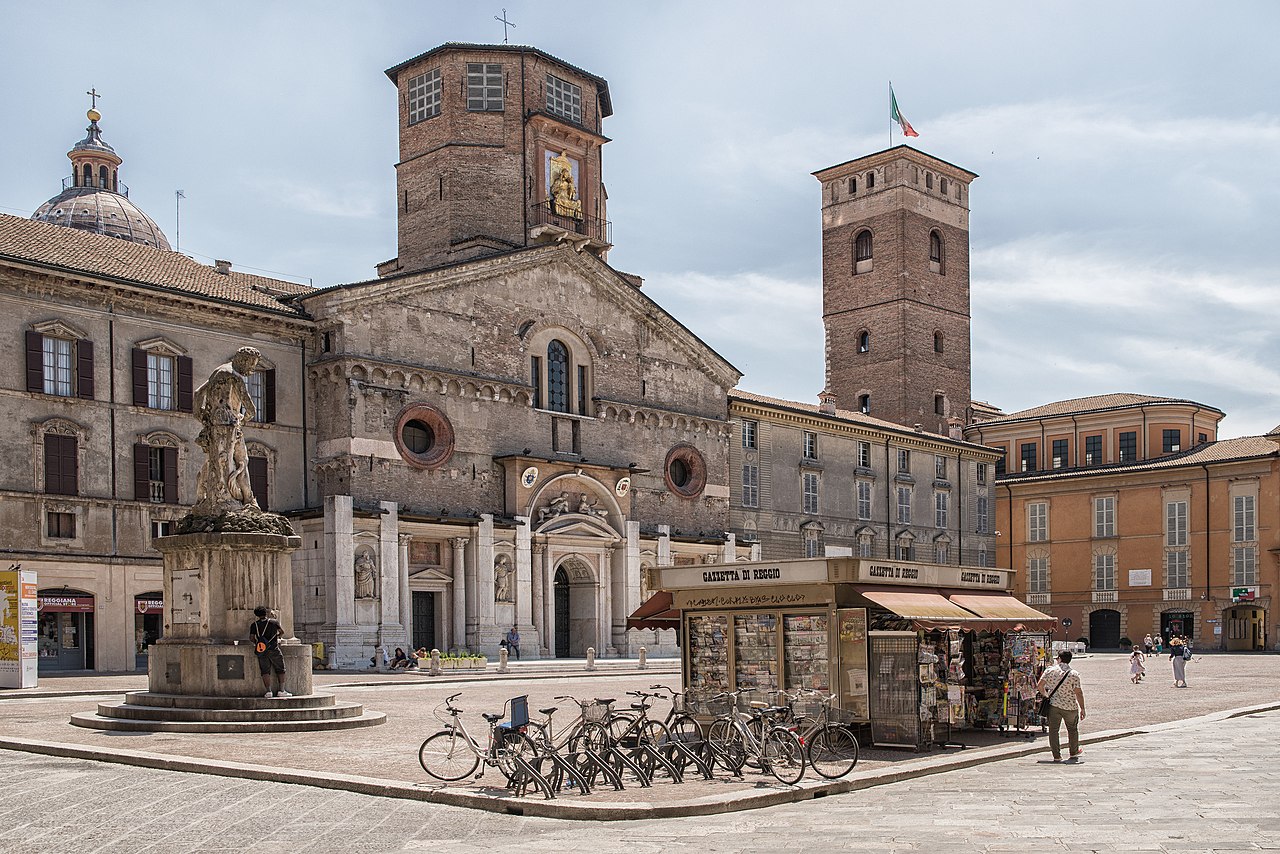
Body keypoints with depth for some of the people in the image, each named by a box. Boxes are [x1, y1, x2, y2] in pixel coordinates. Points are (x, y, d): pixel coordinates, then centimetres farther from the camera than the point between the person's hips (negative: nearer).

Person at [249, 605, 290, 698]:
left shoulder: (254, 624, 6)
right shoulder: (274, 622, 4)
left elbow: (251, 637, 0)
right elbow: (282, 632, 15)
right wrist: (278, 636, 36)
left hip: (261, 651, 2)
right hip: (273, 649, -2)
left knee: (265, 671, 3)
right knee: (280, 670, 6)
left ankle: (268, 691, -8)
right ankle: (281, 690, -1)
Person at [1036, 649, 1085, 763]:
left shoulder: (1049, 671, -3)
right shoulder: (1074, 675, -6)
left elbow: (1039, 686, -4)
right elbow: (1078, 692, -8)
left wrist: (1045, 695, 16)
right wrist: (1082, 708, 0)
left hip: (1054, 705, 0)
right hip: (1071, 707, 0)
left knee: (1053, 731, 7)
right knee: (1073, 729, 20)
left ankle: (1057, 756, 5)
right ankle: (1074, 753, 34)